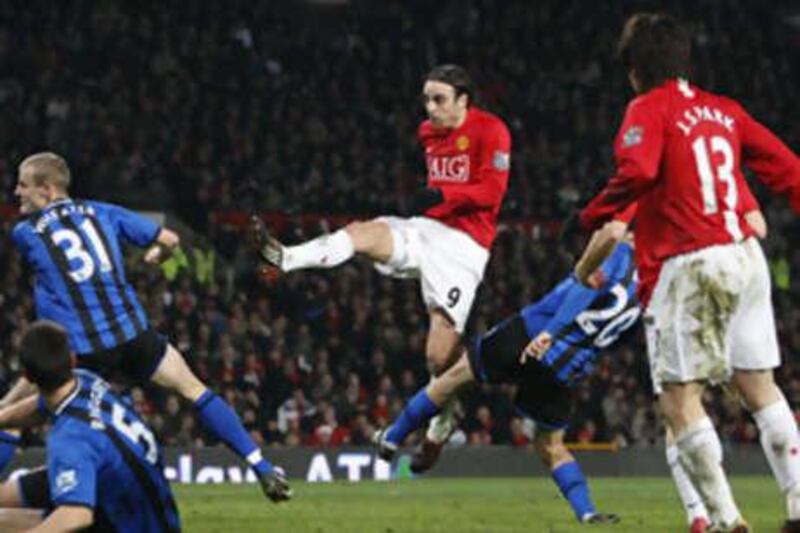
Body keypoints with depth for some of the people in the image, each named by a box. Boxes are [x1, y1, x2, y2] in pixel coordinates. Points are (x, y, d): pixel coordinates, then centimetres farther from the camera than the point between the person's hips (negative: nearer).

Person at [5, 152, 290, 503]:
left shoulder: (24, 233, 2)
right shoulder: (102, 213, 9)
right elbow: (169, 240, 13)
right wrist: (156, 256, 35)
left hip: (79, 352, -2)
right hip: (132, 335, 2)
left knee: (10, 412, 14)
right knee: (193, 389, 16)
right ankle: (261, 467, 12)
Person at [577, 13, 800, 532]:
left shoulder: (649, 109, -4)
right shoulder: (724, 109, 14)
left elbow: (637, 172, -21)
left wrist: (594, 218, -8)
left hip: (688, 265, -6)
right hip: (745, 255, 6)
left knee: (680, 400, -1)